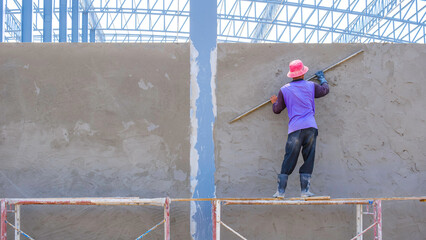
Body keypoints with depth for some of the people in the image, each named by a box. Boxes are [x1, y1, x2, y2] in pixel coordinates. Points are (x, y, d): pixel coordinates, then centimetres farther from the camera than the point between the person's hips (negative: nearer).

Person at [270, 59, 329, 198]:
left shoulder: (284, 90, 8)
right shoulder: (311, 86, 9)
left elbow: (277, 110, 15)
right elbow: (325, 90, 28)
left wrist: (274, 102, 37)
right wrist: (322, 78, 47)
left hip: (294, 129, 0)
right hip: (310, 127, 0)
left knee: (289, 161, 3)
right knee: (308, 159, 5)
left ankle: (280, 190, 2)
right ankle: (304, 191, 3)